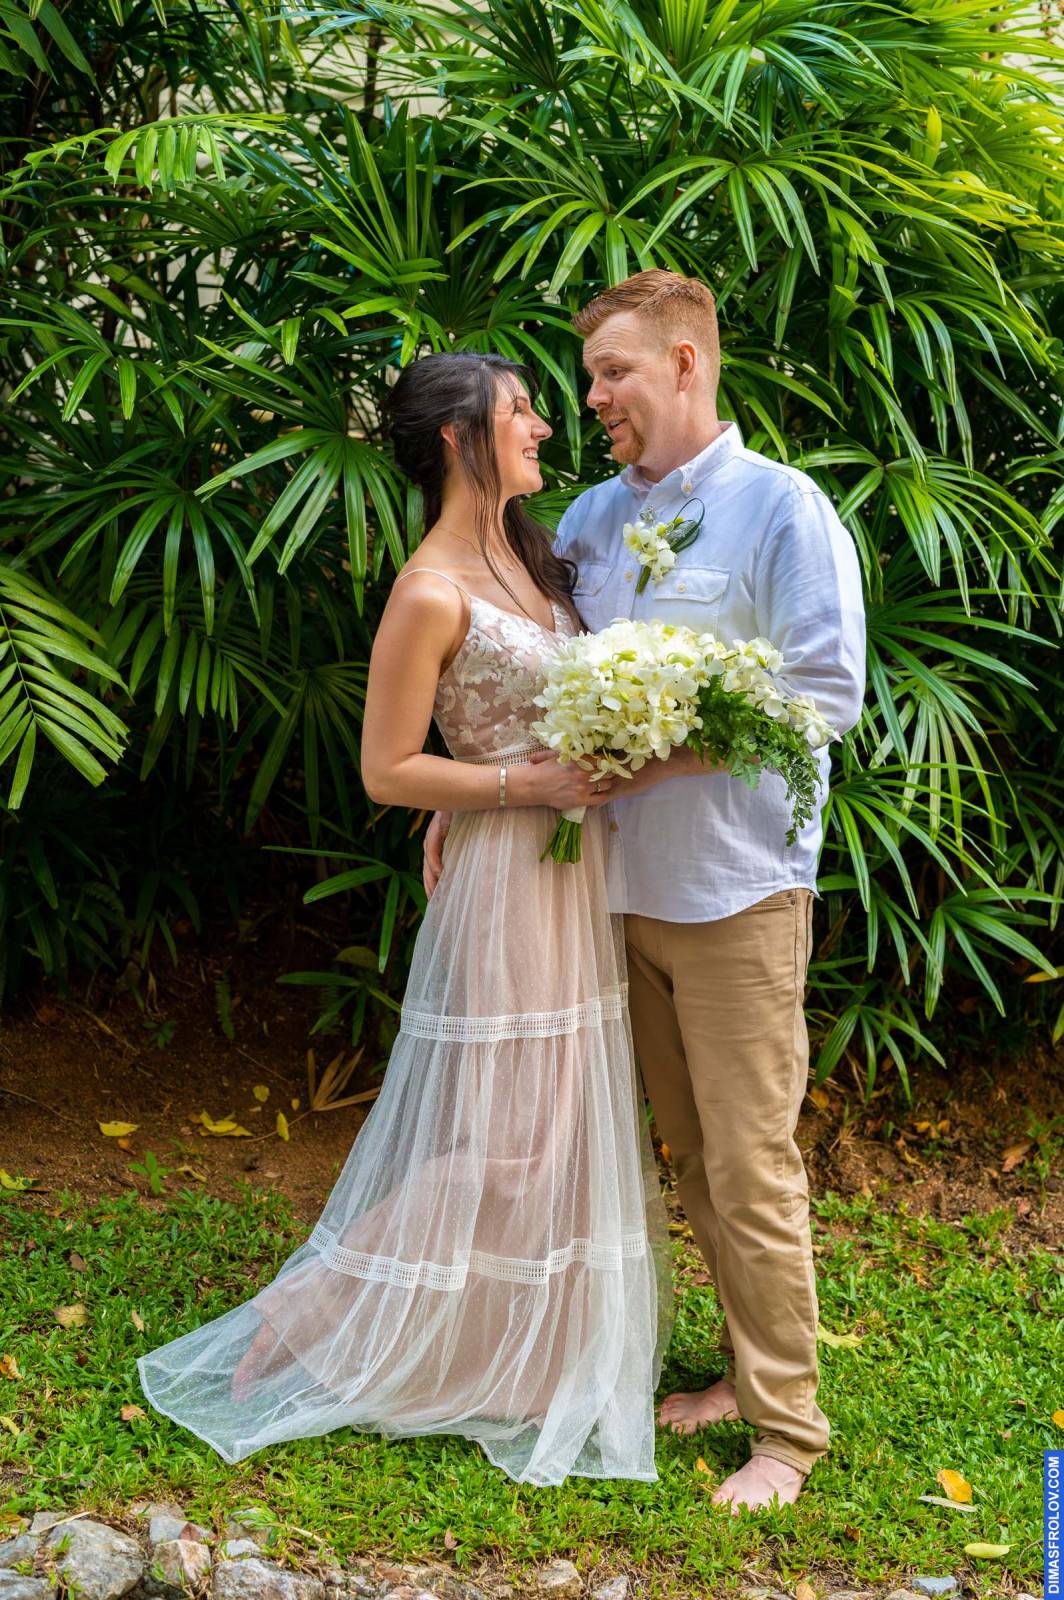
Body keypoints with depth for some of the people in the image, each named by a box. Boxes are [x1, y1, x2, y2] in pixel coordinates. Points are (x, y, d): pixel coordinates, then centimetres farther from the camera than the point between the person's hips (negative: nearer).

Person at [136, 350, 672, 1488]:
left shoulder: (532, 561, 10)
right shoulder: (432, 594, -16)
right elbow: (389, 771, -15)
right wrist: (535, 784, -19)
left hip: (579, 879, 9)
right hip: (505, 880, -9)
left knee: (568, 1127, 13)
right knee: (495, 1145, -4)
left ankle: (536, 1363, 27)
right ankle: (301, 1332, 9)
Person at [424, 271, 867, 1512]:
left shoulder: (781, 507, -8)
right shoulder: (593, 516, 11)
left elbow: (830, 693, -14)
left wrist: (673, 752, -19)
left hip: (736, 893, -6)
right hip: (626, 885, 6)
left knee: (750, 1167, -2)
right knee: (692, 1157, 14)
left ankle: (788, 1423, 9)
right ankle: (745, 1370, 27)